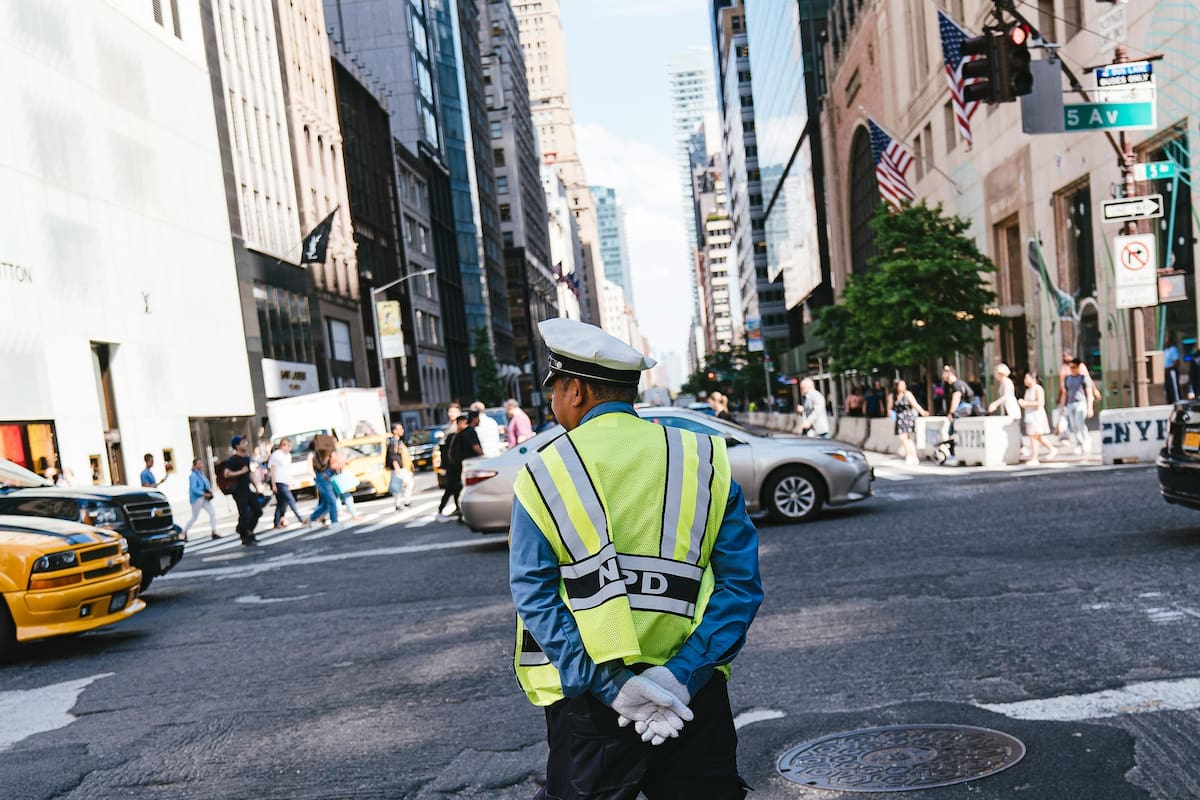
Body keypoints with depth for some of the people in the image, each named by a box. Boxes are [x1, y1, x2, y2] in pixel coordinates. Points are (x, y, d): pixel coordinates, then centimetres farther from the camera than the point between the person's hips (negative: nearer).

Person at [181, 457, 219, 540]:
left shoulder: (201, 473, 8)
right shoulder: (193, 475, -16)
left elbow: (207, 483, 19)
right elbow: (194, 489, -22)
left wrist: (210, 490, -1)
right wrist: (204, 494, -22)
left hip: (205, 498, 7)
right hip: (197, 498, -7)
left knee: (212, 513, -3)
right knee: (194, 517, 5)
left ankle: (214, 533, -2)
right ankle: (184, 532, 25)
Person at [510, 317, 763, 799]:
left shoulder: (542, 474, -5)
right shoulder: (704, 461, 0)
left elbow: (535, 597, -10)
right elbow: (741, 584, -6)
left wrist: (610, 685, -12)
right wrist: (680, 676, -11)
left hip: (588, 702, -1)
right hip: (694, 695, 2)